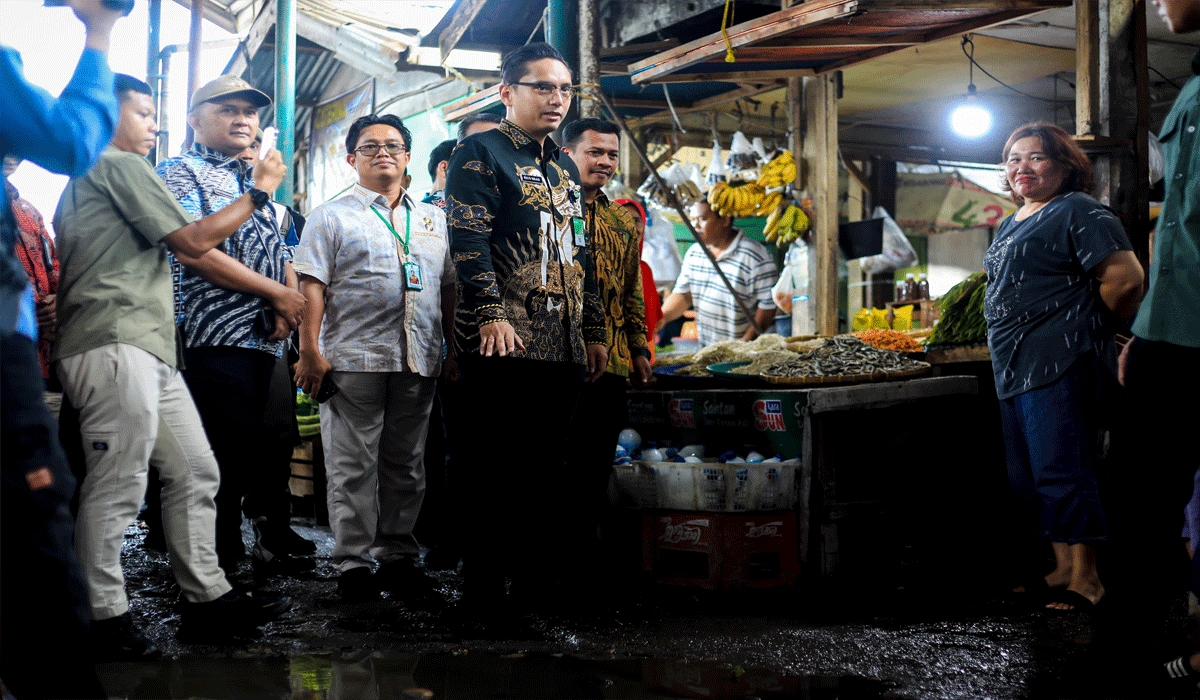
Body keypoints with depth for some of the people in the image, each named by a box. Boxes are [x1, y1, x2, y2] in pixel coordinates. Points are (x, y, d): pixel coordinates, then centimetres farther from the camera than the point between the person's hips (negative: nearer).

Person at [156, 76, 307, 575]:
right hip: (217, 338, -7)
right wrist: (278, 293, -11)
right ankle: (221, 568, 3)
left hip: (269, 339, 7)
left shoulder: (256, 181, 23)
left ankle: (274, 542, 20)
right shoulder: (180, 172, 0)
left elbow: (281, 251, 21)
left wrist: (289, 304, -2)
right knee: (225, 458, -6)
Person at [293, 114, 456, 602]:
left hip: (418, 361, 4)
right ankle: (353, 563, 5)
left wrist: (452, 348, 11)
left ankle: (398, 557, 18)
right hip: (353, 359, -4)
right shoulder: (333, 216, 6)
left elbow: (448, 287, 18)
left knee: (406, 464, 9)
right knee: (354, 465, -2)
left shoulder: (433, 219, 18)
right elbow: (312, 285, -2)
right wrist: (310, 351, -10)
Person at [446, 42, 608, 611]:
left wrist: (595, 331, 21)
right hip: (504, 341, -7)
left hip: (563, 345, 7)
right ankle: (483, 586, 4)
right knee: (496, 464, -3)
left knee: (547, 464, 9)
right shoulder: (480, 153, -1)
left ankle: (539, 577, 18)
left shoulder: (565, 168, 23)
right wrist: (491, 315, -21)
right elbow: (469, 239, -12)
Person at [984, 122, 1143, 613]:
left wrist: (1088, 327, -2)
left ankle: (1086, 578, 2)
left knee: (1061, 472, -8)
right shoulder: (1011, 224, 20)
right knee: (1029, 477, 13)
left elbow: (1126, 280, -16)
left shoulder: (1078, 212, -8)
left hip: (1059, 366, -10)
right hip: (1015, 368, 10)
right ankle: (1063, 569, 23)